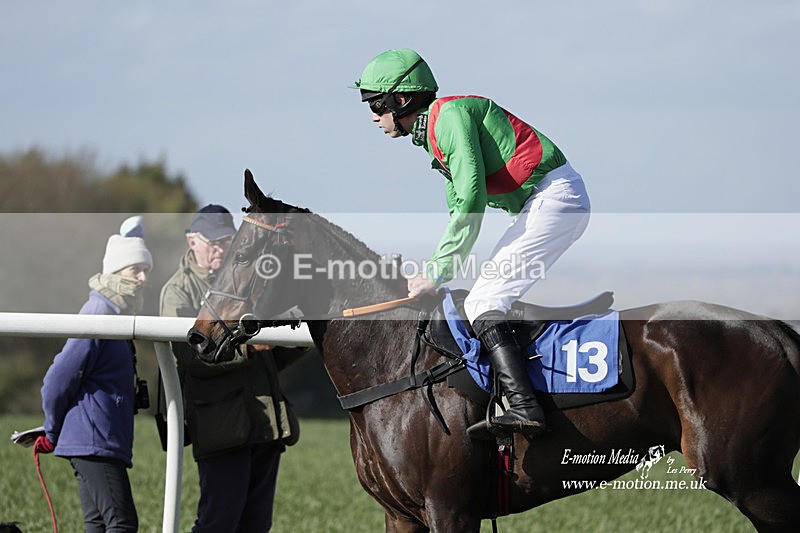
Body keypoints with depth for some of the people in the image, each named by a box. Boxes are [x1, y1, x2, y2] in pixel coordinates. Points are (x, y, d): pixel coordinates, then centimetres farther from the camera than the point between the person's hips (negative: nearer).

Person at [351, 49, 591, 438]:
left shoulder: (449, 115, -12)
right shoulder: (435, 134, 19)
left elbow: (471, 201, -21)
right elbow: (457, 211, 24)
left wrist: (437, 272, -17)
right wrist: (430, 273, 13)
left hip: (553, 197, -10)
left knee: (482, 304, -16)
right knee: (488, 300, 13)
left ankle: (524, 407, -28)